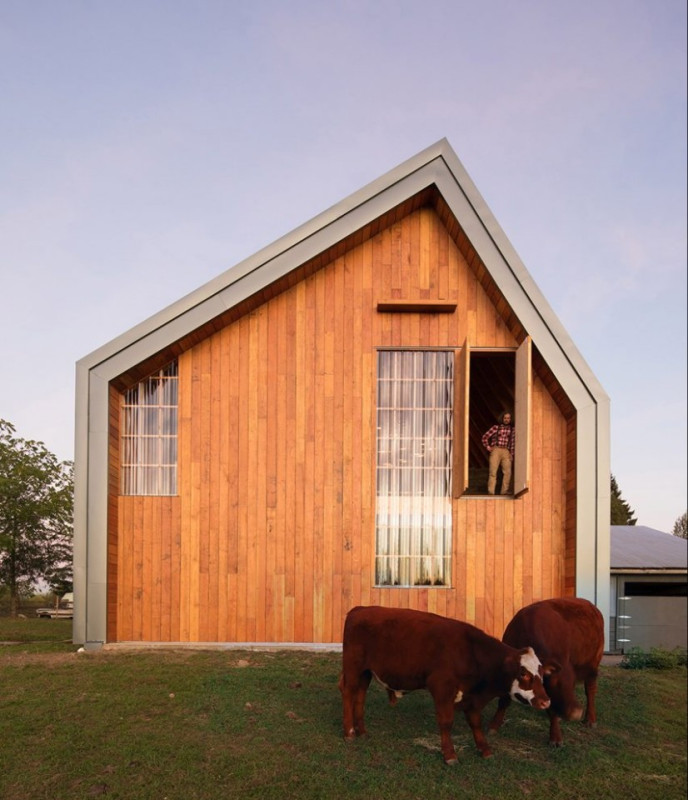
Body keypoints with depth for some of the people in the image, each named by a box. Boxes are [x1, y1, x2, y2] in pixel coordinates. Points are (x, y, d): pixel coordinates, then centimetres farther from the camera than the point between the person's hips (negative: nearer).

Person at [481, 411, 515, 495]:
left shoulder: (512, 429, 10)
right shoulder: (496, 427, 1)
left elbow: (513, 443, 15)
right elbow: (485, 436, 3)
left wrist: (511, 454, 10)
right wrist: (488, 447, 0)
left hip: (506, 452, 3)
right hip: (496, 450, -3)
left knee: (507, 472, -6)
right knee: (493, 471, -6)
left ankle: (504, 491, 5)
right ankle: (491, 491, -5)